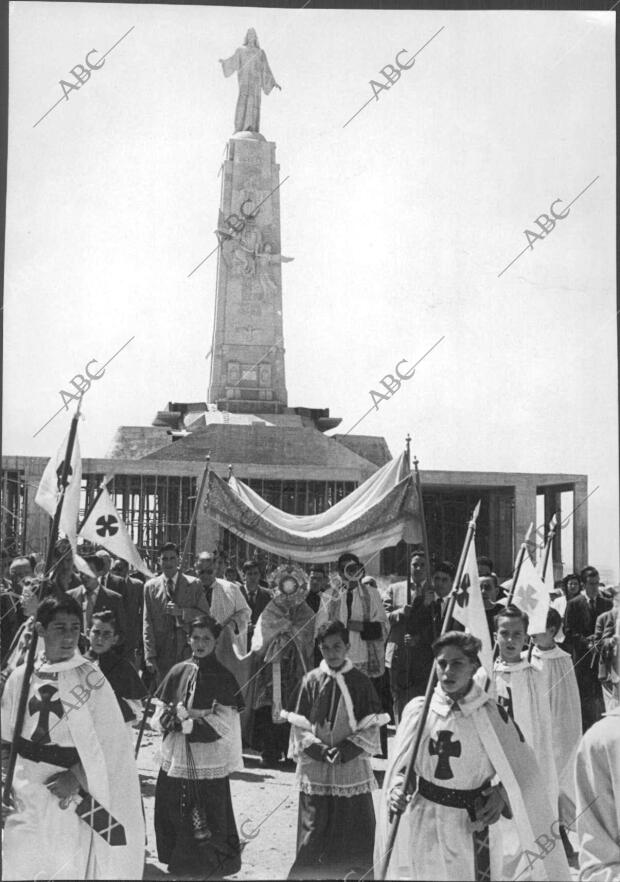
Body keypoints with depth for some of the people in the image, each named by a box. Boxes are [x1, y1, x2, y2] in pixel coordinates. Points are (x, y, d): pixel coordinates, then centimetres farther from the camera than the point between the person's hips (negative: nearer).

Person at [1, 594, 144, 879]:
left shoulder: (91, 679, -8)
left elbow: (110, 743, -8)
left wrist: (77, 777, -17)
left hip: (72, 798, -2)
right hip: (26, 798, 2)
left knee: (71, 869, 7)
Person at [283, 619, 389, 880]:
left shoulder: (360, 682, 0)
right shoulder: (311, 681, 2)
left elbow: (371, 727, -2)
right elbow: (299, 726, 2)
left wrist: (346, 750, -13)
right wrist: (320, 750, -12)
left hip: (352, 765, 0)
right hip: (315, 768, 0)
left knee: (357, 830, 3)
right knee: (313, 828, 3)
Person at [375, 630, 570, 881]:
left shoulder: (491, 715, -7)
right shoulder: (418, 711, -4)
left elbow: (521, 768, 3)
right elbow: (401, 766, 4)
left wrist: (502, 793, -13)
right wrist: (398, 790, -15)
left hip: (473, 826, -1)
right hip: (425, 825, 1)